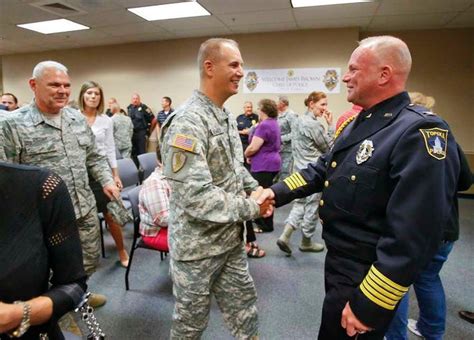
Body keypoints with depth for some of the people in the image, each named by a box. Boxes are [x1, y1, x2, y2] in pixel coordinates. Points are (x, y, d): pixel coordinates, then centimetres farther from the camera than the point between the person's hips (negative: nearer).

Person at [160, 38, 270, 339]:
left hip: (230, 240, 8)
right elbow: (196, 197, -30)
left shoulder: (227, 117, 6)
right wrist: (251, 208, -21)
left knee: (244, 309, 22)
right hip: (197, 246, -7)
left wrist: (255, 189, 0)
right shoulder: (187, 122, -24)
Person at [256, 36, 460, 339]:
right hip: (338, 259, 9)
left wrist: (368, 306, -25)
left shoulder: (420, 135, -26)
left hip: (367, 277, -8)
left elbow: (413, 238, -30)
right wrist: (278, 192, -3)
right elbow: (322, 170, 11)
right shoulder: (360, 123, 6)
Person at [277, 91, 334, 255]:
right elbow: (329, 147, -10)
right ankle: (306, 242, 21)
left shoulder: (298, 121, 10)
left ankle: (285, 236, 6)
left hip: (300, 169, 9)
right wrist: (330, 125, -7)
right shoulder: (314, 124, -17)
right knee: (312, 206, 6)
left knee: (300, 203, 16)